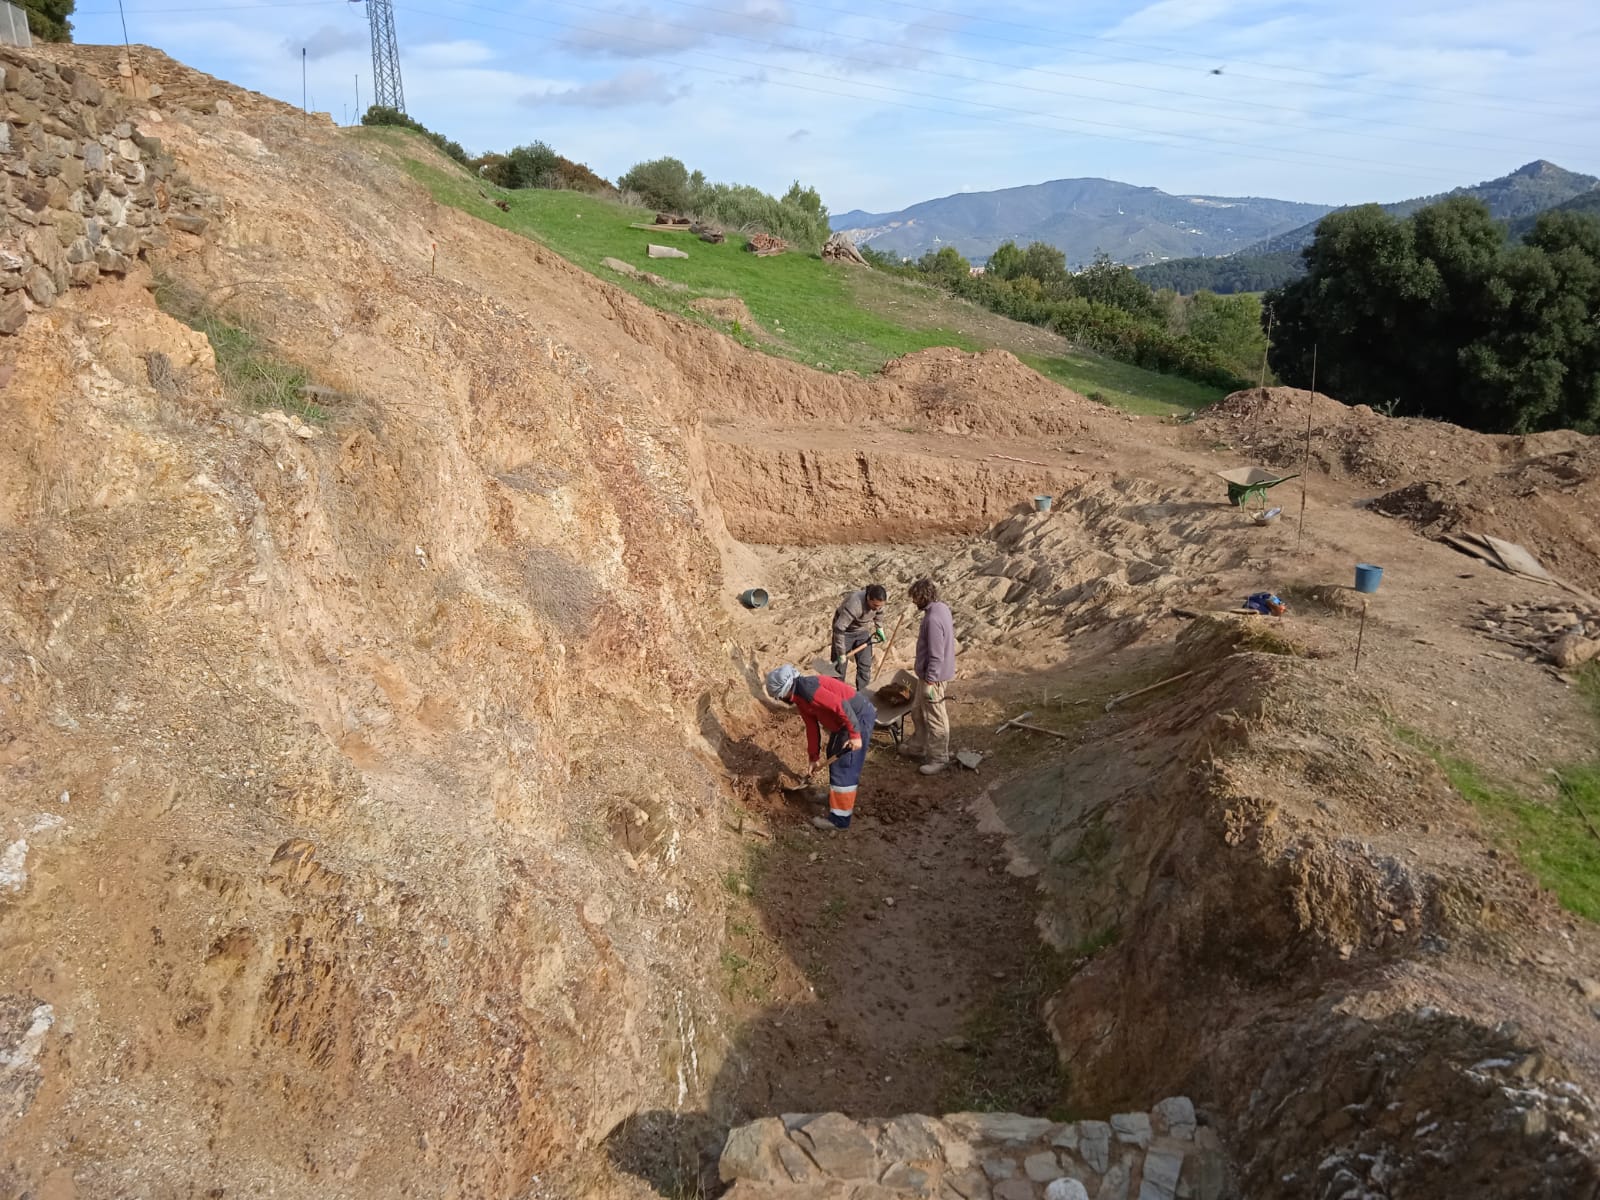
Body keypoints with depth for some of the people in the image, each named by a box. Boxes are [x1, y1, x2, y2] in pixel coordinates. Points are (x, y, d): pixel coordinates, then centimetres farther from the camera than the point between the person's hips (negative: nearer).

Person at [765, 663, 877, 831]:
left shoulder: (807, 689, -23)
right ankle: (837, 795, 45)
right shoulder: (799, 697, 10)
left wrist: (854, 735, -25)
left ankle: (839, 819, 3)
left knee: (843, 767, -5)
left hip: (858, 717, -10)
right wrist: (814, 757, 20)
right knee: (834, 756, 26)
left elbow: (841, 706, -28)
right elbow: (812, 727, 17)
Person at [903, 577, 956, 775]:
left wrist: (930, 681, -22)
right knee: (917, 711, 23)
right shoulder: (941, 608, 5)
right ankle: (917, 746, 38)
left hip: (933, 676, -10)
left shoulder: (934, 619, -27)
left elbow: (936, 655, -26)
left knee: (934, 718, 1)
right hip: (927, 673, 10)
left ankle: (939, 759, 12)